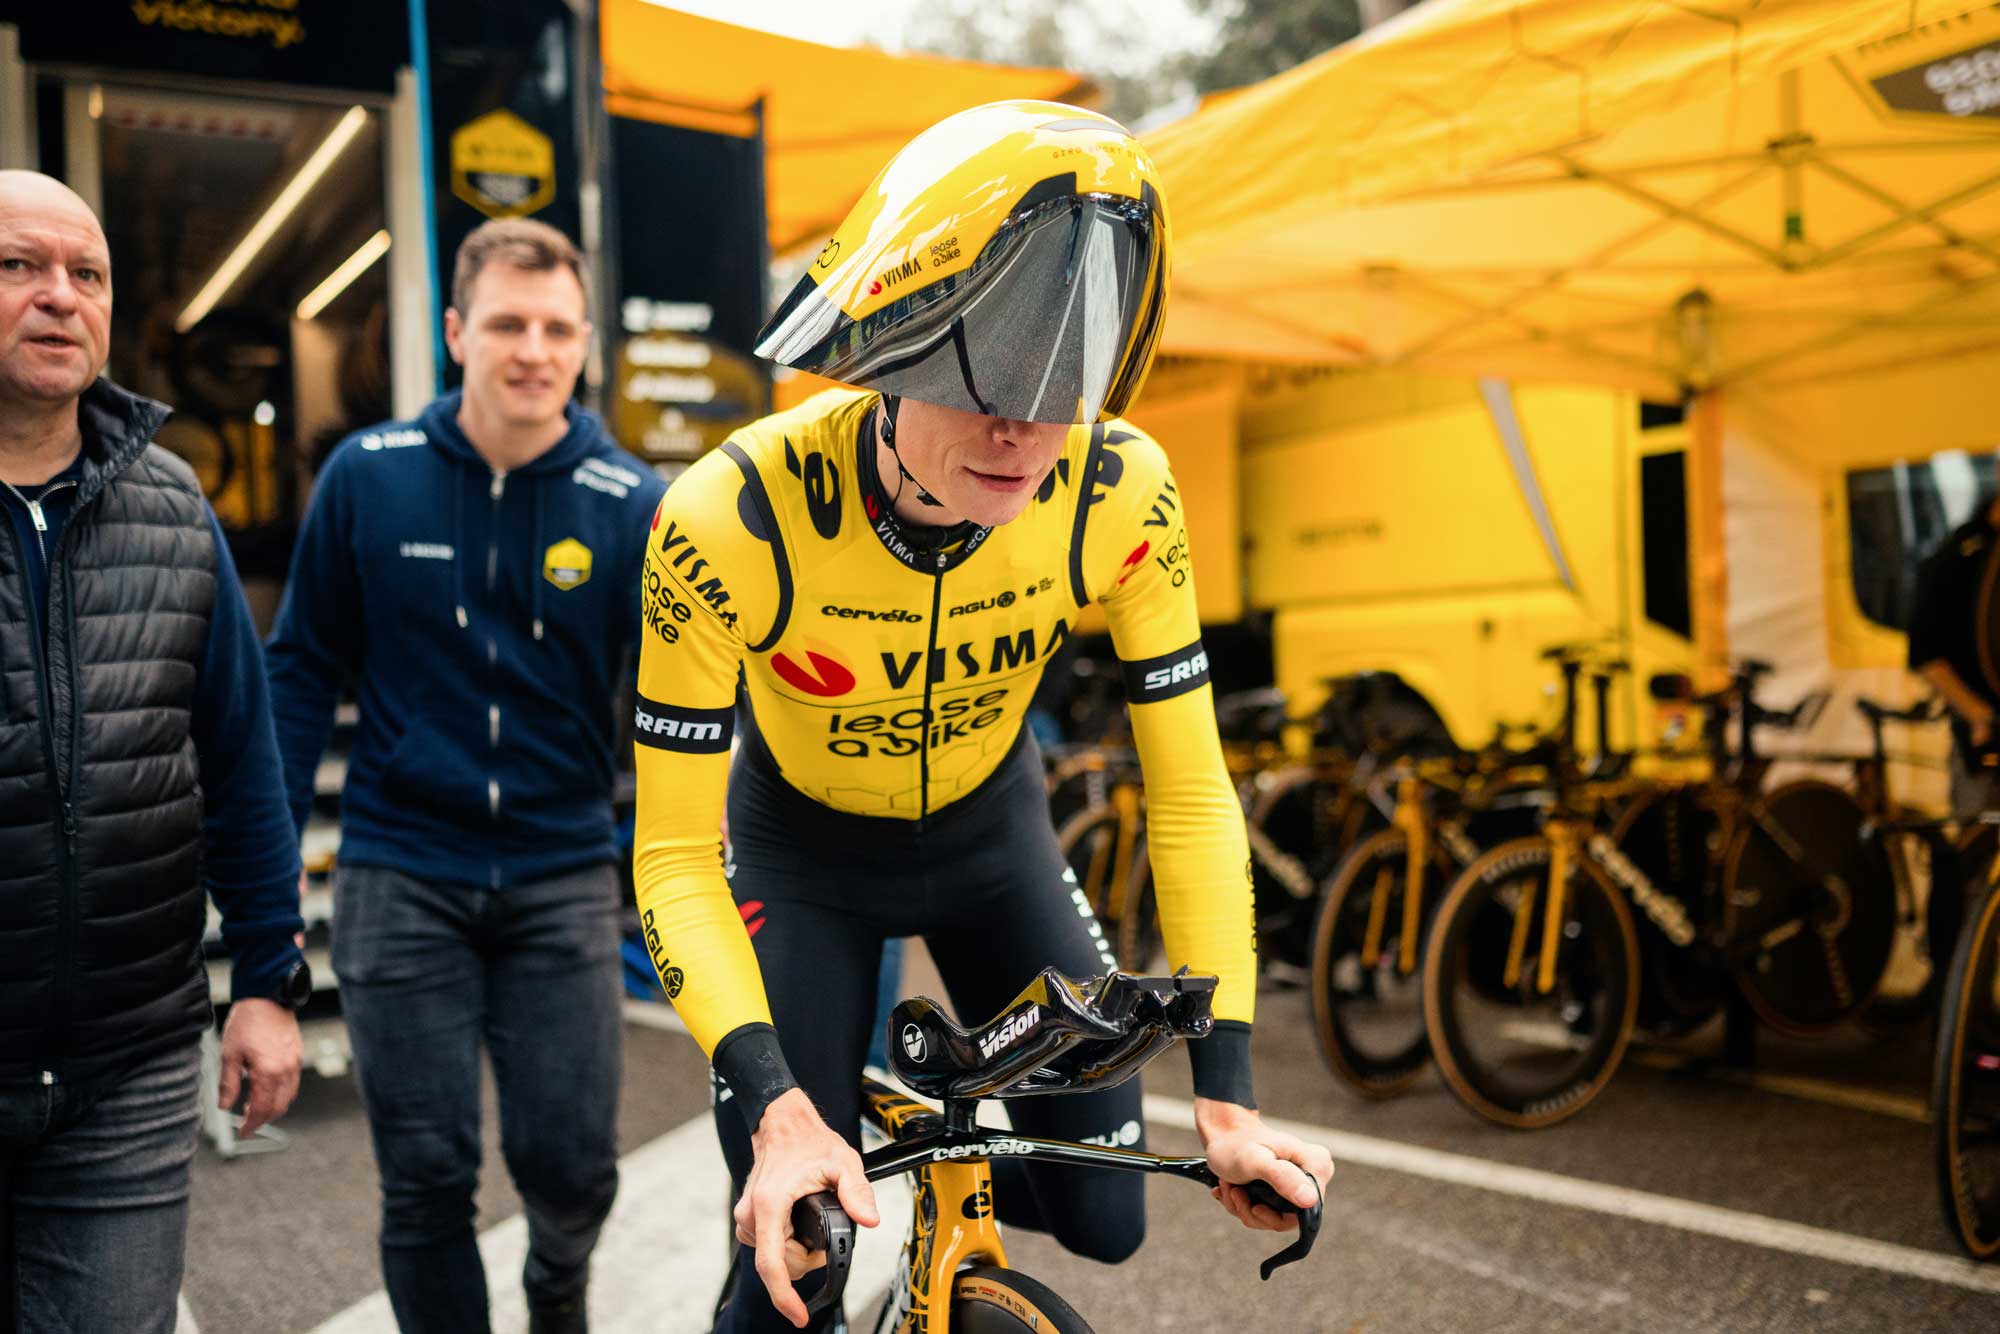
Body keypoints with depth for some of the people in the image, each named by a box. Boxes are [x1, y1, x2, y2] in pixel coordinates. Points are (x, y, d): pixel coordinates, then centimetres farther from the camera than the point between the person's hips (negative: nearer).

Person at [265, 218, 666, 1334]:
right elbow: (305, 667, 4)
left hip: (561, 876, 0)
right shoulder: (369, 476, -3)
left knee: (573, 1164, 6)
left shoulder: (629, 503, -5)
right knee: (428, 1178, 5)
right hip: (400, 875, 0)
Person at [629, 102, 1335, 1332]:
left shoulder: (1121, 495, -28)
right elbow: (673, 854, -27)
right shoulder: (732, 522, -35)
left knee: (1103, 1218, 3)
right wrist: (777, 1109, -39)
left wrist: (1227, 1090, -23)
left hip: (989, 832, 3)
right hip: (802, 850, -2)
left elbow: (1191, 793, -19)